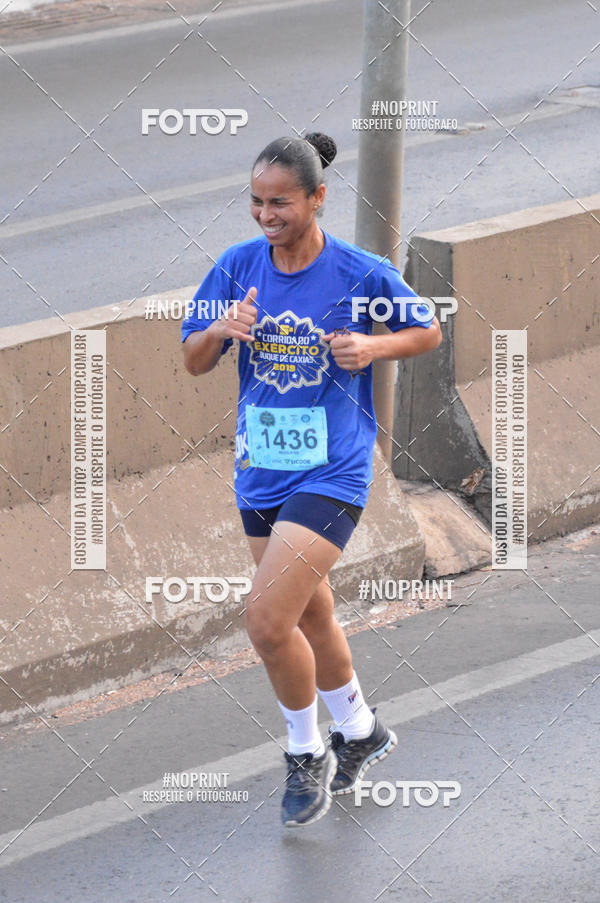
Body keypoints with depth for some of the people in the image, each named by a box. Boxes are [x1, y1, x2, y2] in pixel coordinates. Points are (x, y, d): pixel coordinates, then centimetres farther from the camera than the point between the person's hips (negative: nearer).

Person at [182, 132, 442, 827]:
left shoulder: (362, 274, -12)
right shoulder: (238, 266, -1)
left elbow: (428, 331, 3)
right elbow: (193, 362, 3)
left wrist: (372, 347, -16)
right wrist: (220, 330, -19)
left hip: (329, 475, -5)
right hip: (261, 472, 6)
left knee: (268, 623, -16)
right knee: (309, 617, 20)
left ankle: (308, 753, 8)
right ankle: (360, 731, 44)